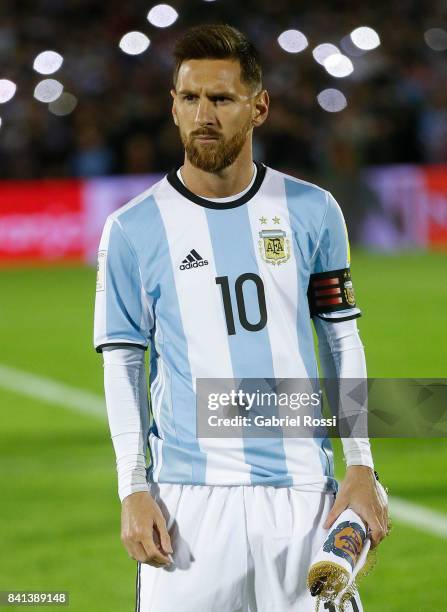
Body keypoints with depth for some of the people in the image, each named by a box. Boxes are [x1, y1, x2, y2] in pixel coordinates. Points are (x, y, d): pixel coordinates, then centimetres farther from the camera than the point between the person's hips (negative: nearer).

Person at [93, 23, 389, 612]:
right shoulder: (133, 230, 1)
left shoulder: (313, 212, 5)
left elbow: (343, 342, 10)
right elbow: (123, 365, 4)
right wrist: (133, 491, -3)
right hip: (188, 495, -1)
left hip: (303, 494, 1)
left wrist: (361, 468, 4)